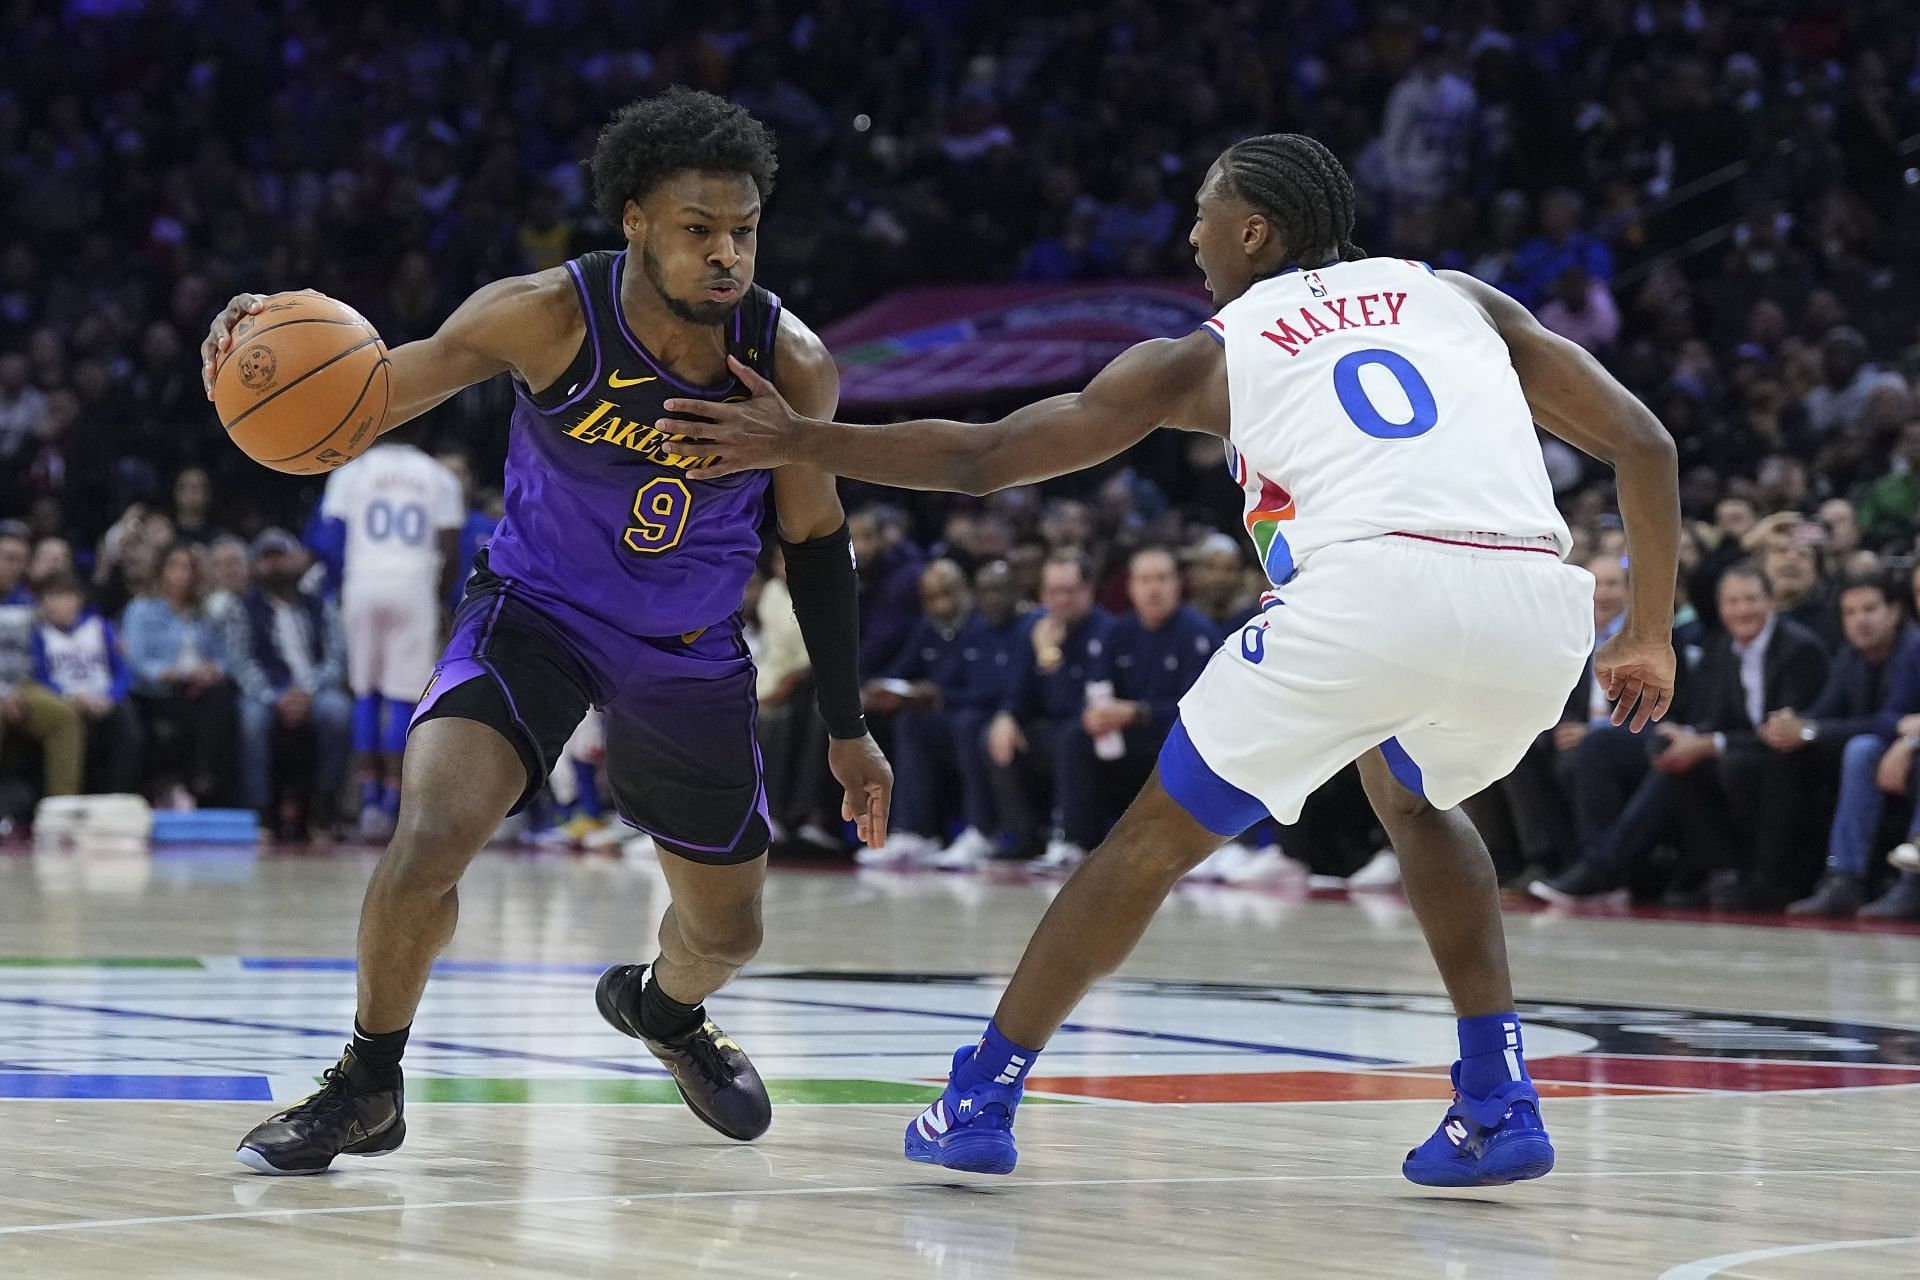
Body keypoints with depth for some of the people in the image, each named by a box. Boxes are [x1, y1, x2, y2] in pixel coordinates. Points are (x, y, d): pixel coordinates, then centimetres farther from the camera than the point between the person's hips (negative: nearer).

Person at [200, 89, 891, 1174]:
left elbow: (816, 539, -2)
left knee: (727, 933, 14)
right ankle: (368, 1089, -2)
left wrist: (849, 729, 3)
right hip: (537, 610, -3)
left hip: (693, 650, 3)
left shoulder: (793, 363, -17)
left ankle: (663, 1007, 54)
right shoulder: (545, 317, -24)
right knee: (429, 840, -27)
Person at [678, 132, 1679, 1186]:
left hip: (1371, 585, -3)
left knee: (1158, 834, 18)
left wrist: (797, 443, 39)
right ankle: (1499, 1104, 22)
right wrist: (1649, 635, 30)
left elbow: (979, 457, 28)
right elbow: (1644, 444, 23)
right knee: (1413, 801, 34)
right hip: (1540, 606, 3)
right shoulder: (1459, 298, 30)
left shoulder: (1204, 357, 23)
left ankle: (980, 1097, 24)